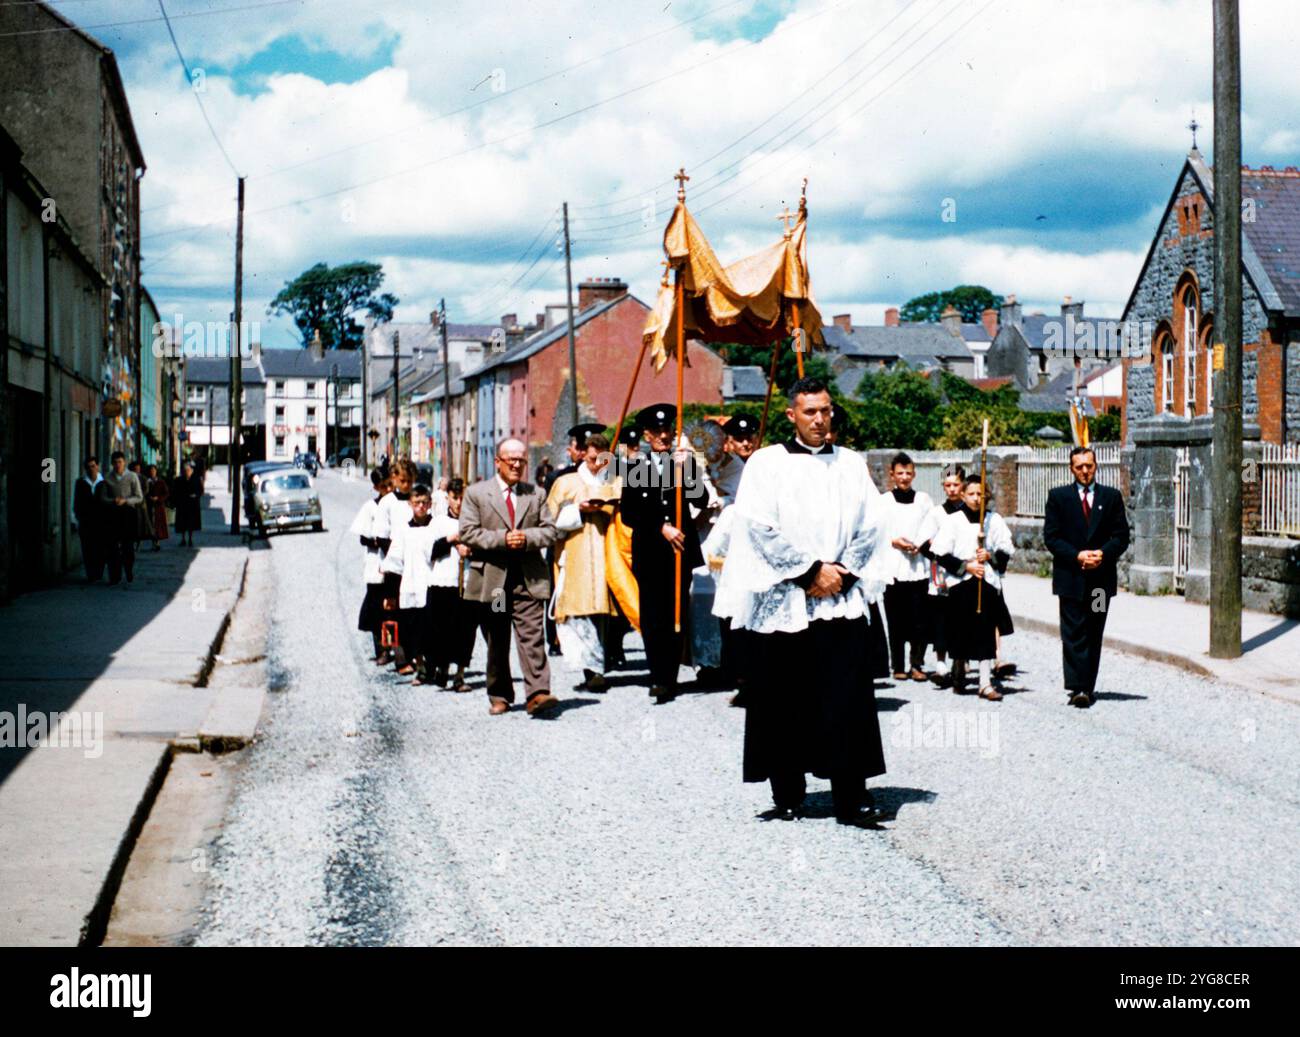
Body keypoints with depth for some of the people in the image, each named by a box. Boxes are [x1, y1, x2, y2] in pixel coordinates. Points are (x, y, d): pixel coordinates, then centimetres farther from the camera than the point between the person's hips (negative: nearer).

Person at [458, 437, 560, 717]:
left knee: (532, 636, -10)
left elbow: (549, 531, 8)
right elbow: (468, 533, -4)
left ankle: (537, 694, -16)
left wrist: (527, 538, -12)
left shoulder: (536, 494, 12)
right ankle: (499, 696, 19)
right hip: (491, 579, -1)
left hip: (529, 579, 1)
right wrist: (502, 539, -15)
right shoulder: (476, 493, 5)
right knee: (496, 642, 8)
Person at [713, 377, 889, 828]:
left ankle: (851, 798, -3)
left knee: (848, 701, -4)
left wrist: (840, 571, -6)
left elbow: (869, 527, 9)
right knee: (785, 702, 3)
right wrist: (811, 571, -10)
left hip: (841, 599, 2)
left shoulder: (852, 464, 13)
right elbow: (761, 528, -7)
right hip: (783, 600, -2)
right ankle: (787, 795, 14)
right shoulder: (767, 463, 2)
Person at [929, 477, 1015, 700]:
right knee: (961, 633, 5)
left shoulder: (994, 520, 5)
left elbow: (1007, 550, 9)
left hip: (988, 583, 1)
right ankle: (958, 676, 26)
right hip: (960, 583, -1)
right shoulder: (953, 521, 0)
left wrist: (990, 556, -10)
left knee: (986, 634, -3)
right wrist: (966, 566, -11)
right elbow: (942, 555, -2)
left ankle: (986, 684, -2)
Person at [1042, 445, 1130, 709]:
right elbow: (1051, 537, -1)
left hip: (1101, 577, 2)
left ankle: (1088, 686, 14)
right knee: (1073, 634, -8)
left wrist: (1103, 554, -13)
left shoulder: (1112, 497, 9)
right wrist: (1077, 556, -14)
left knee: (1094, 635, 7)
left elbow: (1121, 536, 5)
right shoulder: (1058, 497, 4)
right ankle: (1077, 687, -13)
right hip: (1070, 578, -2)